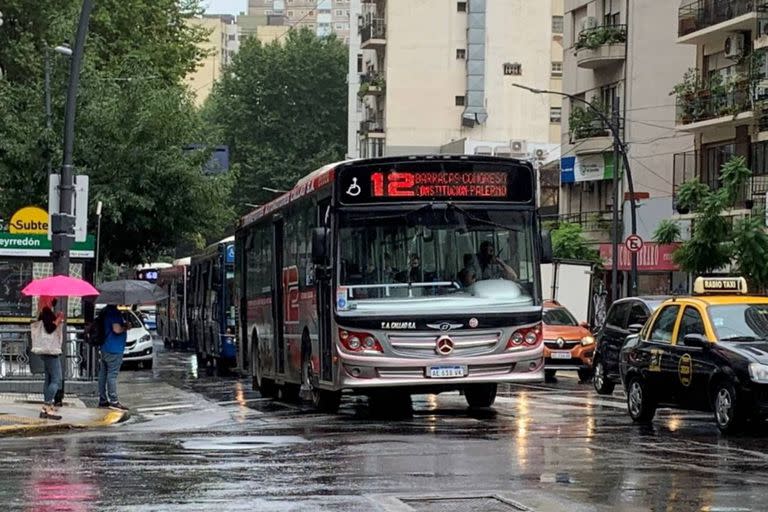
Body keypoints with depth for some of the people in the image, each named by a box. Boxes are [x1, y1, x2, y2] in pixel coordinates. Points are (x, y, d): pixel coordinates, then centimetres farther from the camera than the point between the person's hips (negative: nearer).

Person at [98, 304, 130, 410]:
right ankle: (113, 401, -7)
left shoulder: (106, 311, 12)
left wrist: (124, 324, 14)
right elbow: (117, 329, -25)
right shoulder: (114, 312, -17)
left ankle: (103, 400, 15)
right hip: (114, 350, -9)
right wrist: (126, 327, -7)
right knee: (112, 375, -8)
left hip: (105, 349, 9)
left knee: (103, 374, 10)